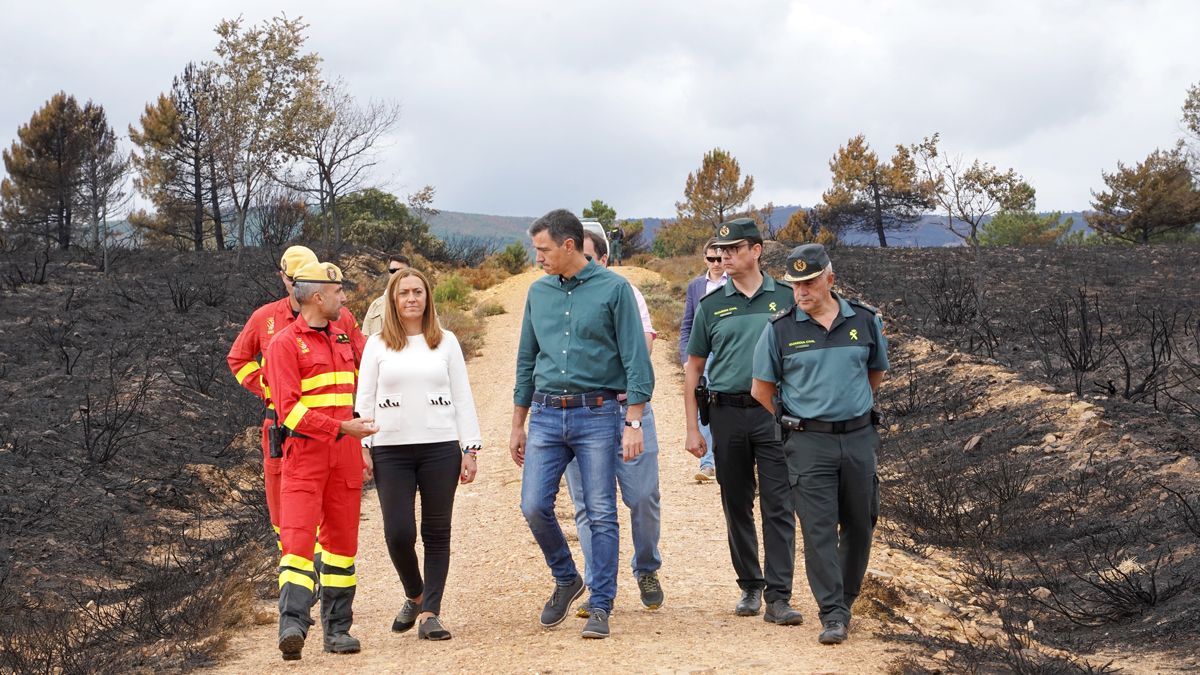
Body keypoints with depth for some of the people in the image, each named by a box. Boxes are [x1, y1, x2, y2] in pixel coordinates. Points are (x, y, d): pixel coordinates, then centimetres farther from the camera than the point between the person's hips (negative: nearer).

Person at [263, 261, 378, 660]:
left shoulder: (342, 338, 16)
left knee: (342, 541, 8)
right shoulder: (285, 344, -7)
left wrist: (360, 447, 21)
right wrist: (341, 428, -20)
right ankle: (292, 626, -22)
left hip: (345, 454, 7)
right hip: (305, 453, -7)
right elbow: (289, 409, -15)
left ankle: (337, 628, 14)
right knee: (298, 538, -15)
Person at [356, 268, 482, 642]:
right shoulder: (377, 345, 8)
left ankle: (430, 612, 6)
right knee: (399, 533, -7)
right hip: (390, 450, 0)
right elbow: (364, 399, 8)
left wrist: (470, 448, 3)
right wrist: (362, 447, -2)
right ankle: (414, 596, 19)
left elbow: (462, 397, 9)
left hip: (440, 447, 1)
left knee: (437, 534, 1)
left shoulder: (446, 342, 9)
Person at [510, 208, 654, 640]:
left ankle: (600, 608, 6)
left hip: (597, 414, -4)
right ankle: (566, 580, 19)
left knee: (601, 515, -2)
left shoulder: (613, 289, -4)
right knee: (534, 506, -4)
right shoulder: (539, 292, 11)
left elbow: (636, 361, -6)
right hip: (547, 414, 4)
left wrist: (633, 423, -13)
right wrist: (517, 425, 18)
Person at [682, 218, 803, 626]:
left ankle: (778, 598, -6)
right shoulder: (711, 305, 7)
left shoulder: (786, 298, 4)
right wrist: (693, 428, 5)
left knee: (778, 508, -6)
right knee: (737, 507, 9)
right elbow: (693, 368, 11)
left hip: (775, 413, -2)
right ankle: (750, 588, 22)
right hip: (727, 413, 2)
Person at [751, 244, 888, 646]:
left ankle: (845, 599, 28)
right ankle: (833, 615, -3)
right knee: (818, 529, -7)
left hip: (859, 437, 2)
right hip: (809, 445, -2)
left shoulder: (865, 321, 3)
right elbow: (761, 389, 7)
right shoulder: (780, 329, -1)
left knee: (859, 525, 9)